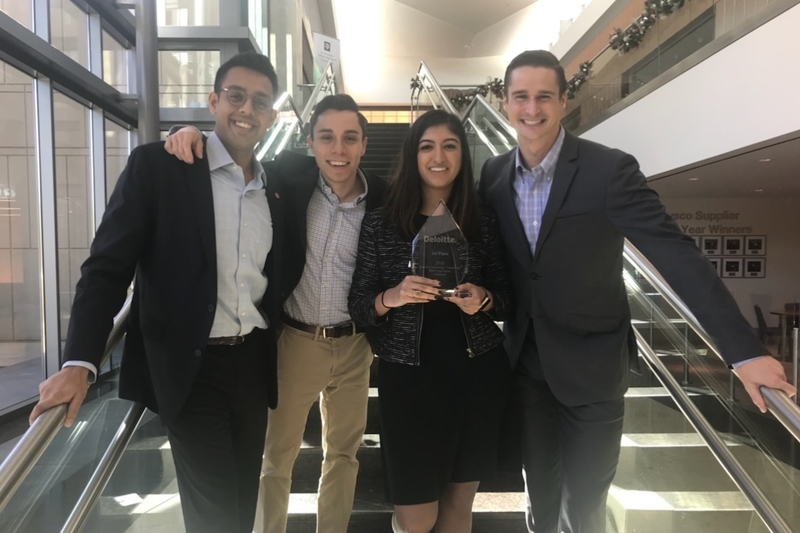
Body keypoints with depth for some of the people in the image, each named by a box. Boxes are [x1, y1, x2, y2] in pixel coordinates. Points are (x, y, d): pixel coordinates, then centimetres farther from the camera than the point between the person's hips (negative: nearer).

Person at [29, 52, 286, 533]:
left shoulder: (276, 188, 8)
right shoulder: (157, 165, -7)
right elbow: (108, 267, -11)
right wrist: (79, 362, -20)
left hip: (254, 363, 5)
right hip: (191, 367, -4)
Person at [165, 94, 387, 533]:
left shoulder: (382, 198, -7)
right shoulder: (291, 175, -9)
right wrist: (195, 134, -16)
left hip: (353, 345, 2)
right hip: (295, 340, -1)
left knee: (343, 452, 19)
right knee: (276, 454, 13)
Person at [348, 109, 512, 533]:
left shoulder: (484, 223, 1)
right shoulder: (380, 224, -4)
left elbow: (507, 298, 6)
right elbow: (357, 307, -2)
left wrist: (483, 300, -15)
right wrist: (390, 298, -22)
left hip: (478, 373, 2)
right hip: (409, 377, -2)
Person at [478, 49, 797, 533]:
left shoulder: (609, 170, -17)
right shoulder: (494, 175, -2)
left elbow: (677, 254, -21)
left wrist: (745, 350, -24)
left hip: (591, 363, -3)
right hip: (526, 361, 4)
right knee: (540, 488, 21)